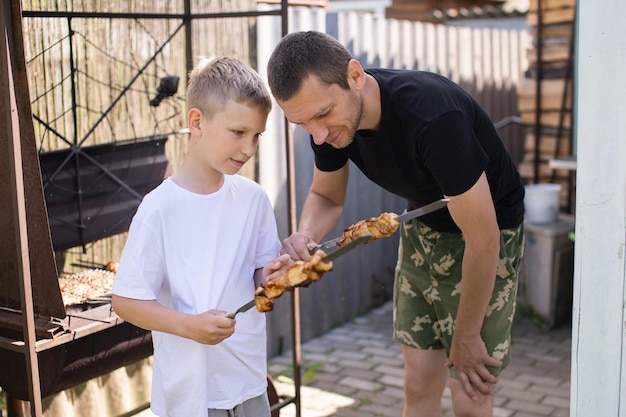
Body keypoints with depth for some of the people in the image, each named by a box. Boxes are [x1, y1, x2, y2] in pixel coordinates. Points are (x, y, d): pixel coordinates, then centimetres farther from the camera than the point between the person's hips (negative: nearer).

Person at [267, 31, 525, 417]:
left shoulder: (431, 115, -37)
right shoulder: (332, 117, -16)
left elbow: (482, 240, -29)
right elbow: (327, 197, 2)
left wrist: (466, 337, -17)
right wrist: (306, 236, -22)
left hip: (488, 229, -6)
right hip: (423, 228, 6)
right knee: (420, 385, 8)